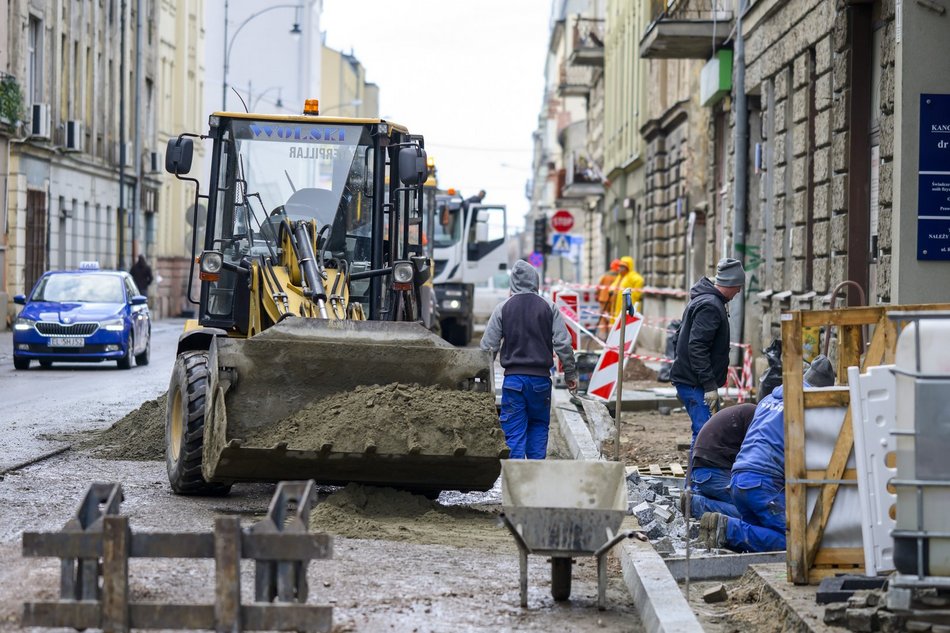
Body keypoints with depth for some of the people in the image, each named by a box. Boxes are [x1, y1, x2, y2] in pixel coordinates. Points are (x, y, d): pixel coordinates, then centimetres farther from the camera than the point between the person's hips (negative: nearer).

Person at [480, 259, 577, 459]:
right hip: (541, 377, 1)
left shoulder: (503, 308, 0)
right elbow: (563, 344, 0)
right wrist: (570, 374, 10)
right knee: (539, 425, 14)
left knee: (514, 429, 2)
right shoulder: (548, 307, 1)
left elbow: (488, 346, 1)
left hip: (513, 377, -1)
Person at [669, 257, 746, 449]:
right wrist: (709, 386, -23)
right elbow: (697, 348, -23)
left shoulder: (703, 300, 17)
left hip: (688, 380, 11)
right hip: (695, 383, -11)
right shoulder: (709, 306, -17)